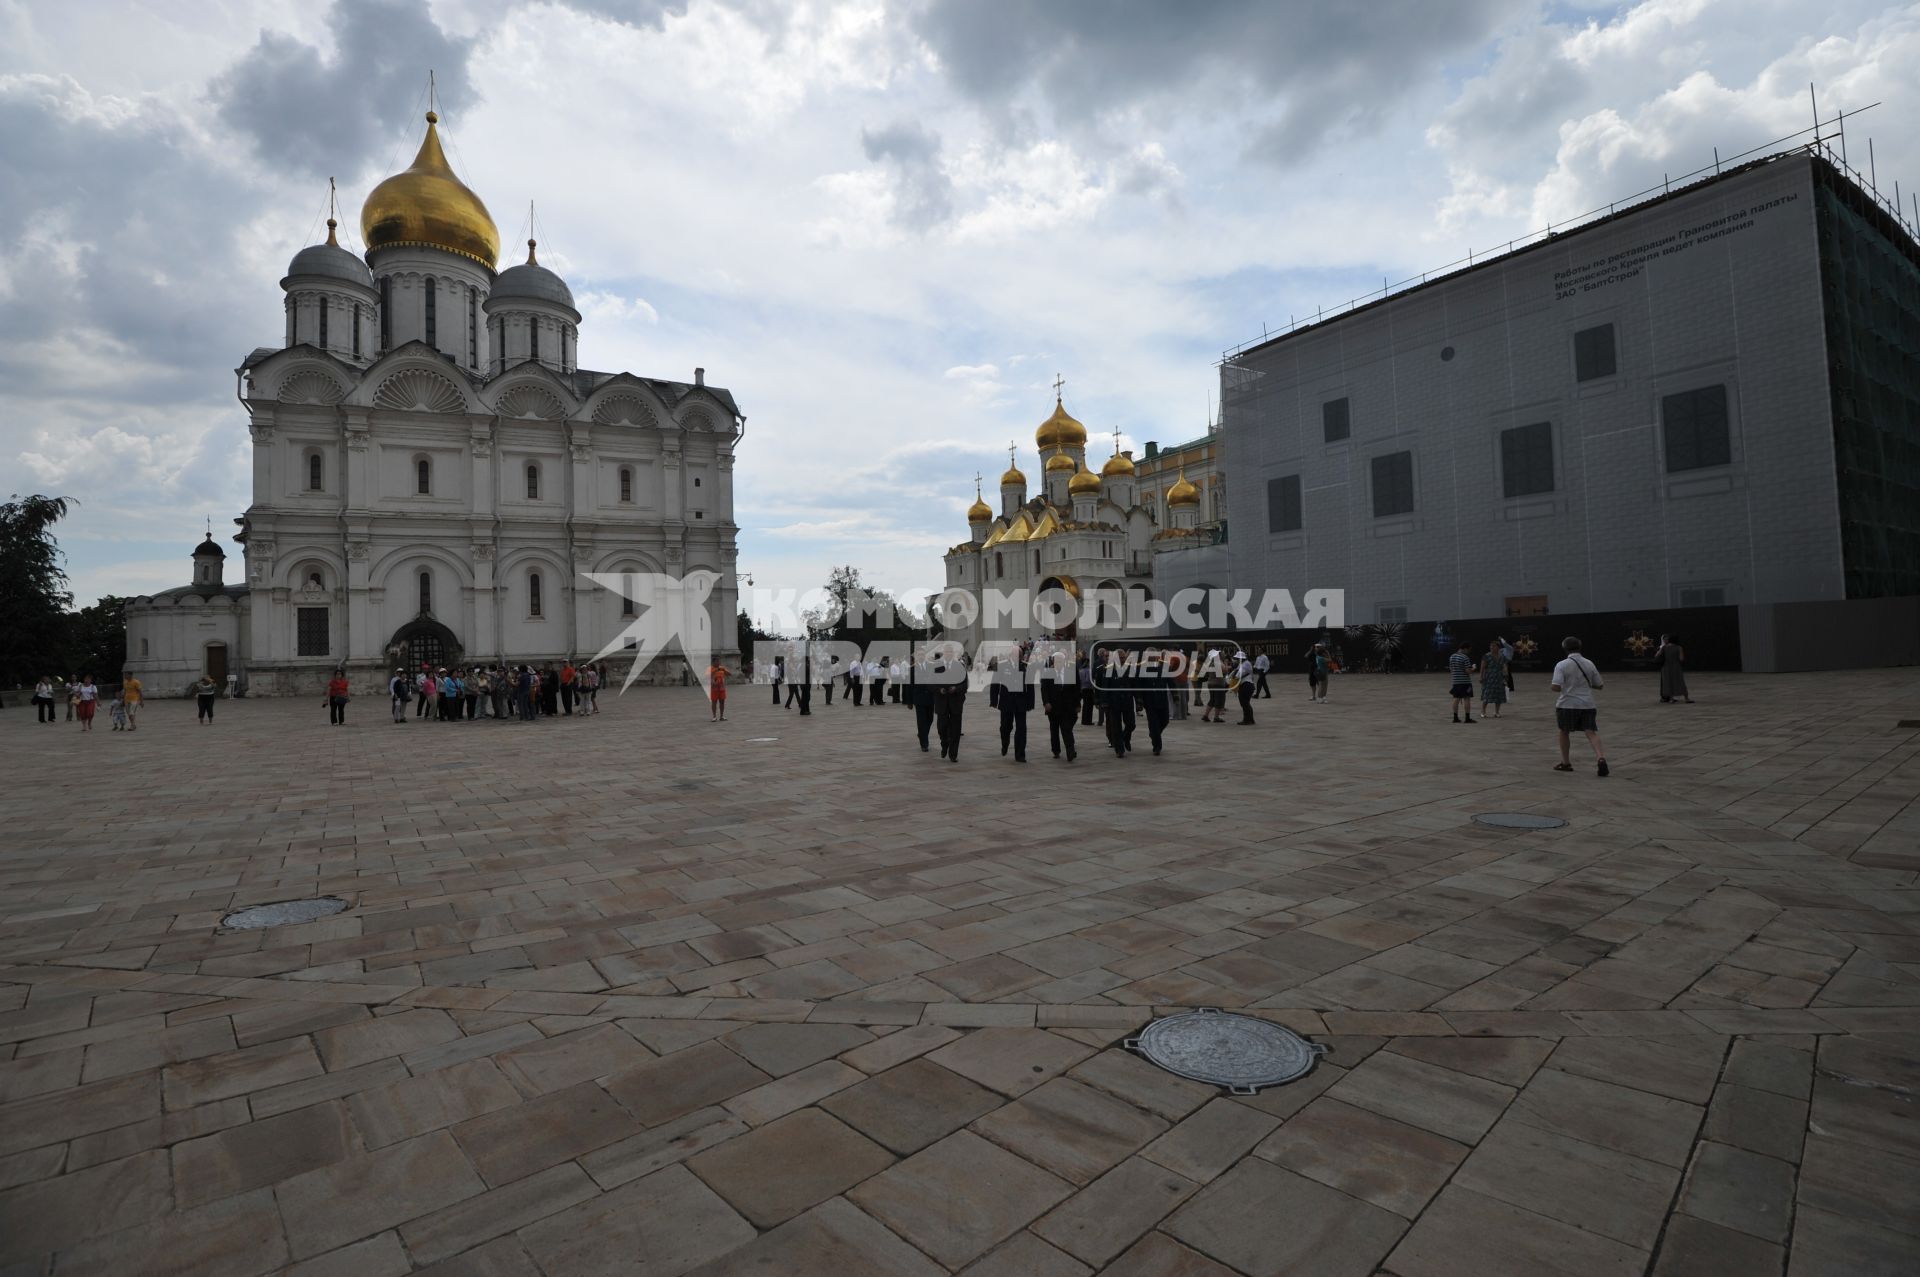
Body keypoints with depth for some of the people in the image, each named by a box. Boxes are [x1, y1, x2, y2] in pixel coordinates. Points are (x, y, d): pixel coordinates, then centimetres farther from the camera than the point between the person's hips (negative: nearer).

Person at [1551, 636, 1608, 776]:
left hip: (1568, 704, -3)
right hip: (1587, 705, 3)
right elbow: (1599, 685, 14)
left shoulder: (1562, 665, -8)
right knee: (1591, 733, -1)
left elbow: (1556, 687, -17)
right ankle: (1601, 758, -24)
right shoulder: (1589, 664, 7)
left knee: (1564, 732, 15)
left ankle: (1565, 763, 22)